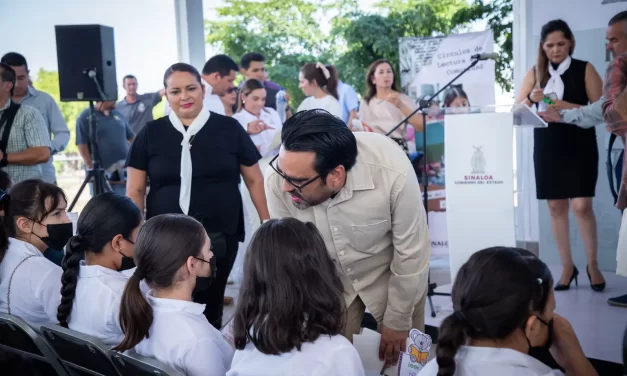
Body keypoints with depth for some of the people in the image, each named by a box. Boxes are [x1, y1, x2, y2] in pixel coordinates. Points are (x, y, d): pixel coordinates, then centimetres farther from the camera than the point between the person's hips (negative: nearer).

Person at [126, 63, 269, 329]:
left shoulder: (229, 129, 1)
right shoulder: (150, 134, 3)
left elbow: (254, 180, 6)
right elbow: (135, 190, 6)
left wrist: (267, 224, 2)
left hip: (220, 236, 0)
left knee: (211, 303, 12)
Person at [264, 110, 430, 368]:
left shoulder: (393, 173, -37)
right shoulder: (279, 182, -29)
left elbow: (410, 255, -21)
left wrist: (398, 321, -9)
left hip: (392, 274, -1)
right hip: (326, 281, 2)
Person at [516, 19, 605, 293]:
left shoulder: (585, 69, 0)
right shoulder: (535, 73, 8)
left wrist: (568, 107, -20)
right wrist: (531, 99, -14)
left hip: (579, 147, -3)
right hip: (547, 148, 3)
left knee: (581, 206, -9)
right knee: (556, 207, 4)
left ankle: (593, 265, 9)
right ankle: (567, 266, 15)